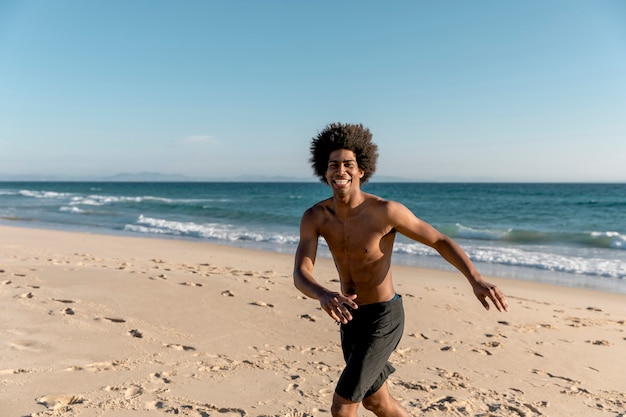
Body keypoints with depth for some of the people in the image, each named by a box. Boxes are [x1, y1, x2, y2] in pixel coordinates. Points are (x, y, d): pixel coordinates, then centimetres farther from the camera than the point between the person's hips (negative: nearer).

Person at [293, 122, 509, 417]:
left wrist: (476, 280, -26)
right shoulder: (314, 218, -11)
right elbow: (300, 275, -20)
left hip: (383, 318, -6)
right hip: (350, 317, 6)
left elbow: (440, 241, -11)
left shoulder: (385, 211, -23)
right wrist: (324, 296, -44)